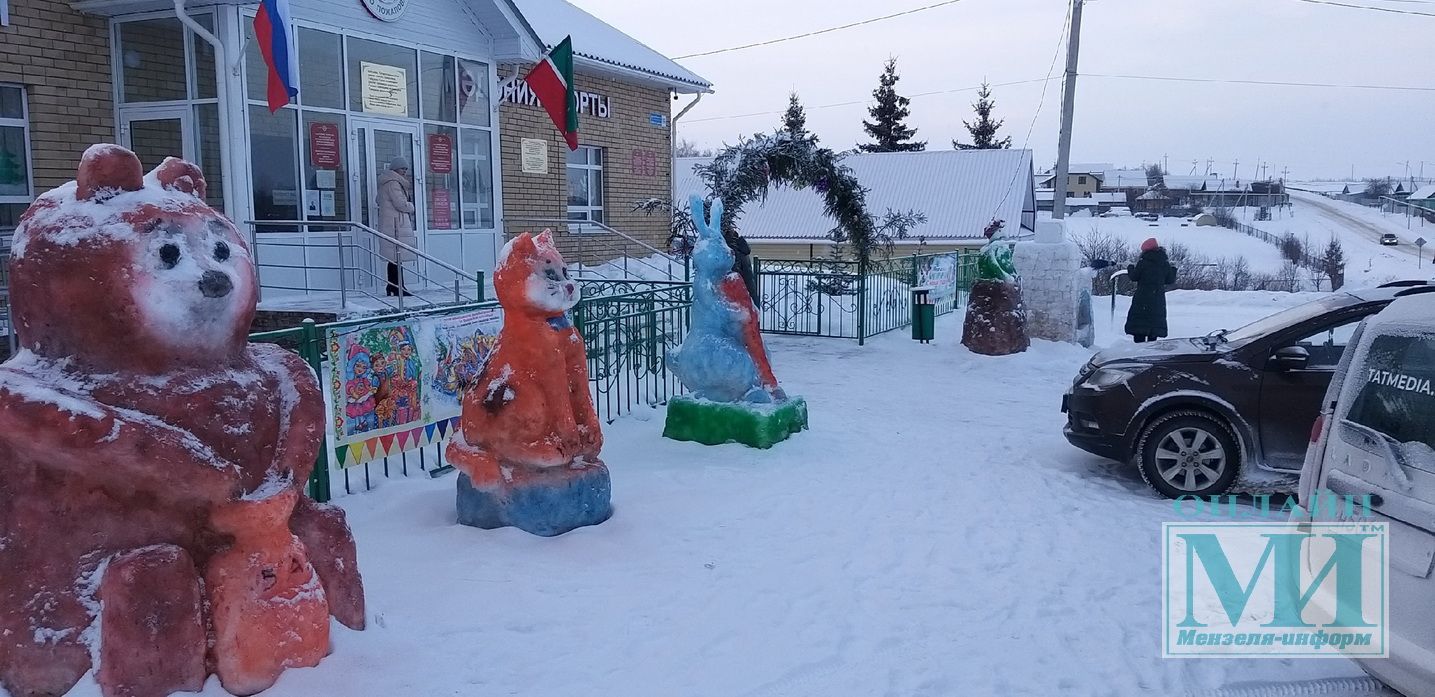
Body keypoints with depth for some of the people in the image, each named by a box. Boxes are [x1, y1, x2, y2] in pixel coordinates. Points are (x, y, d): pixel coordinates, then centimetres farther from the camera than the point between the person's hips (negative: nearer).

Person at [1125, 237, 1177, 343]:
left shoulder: (1143, 262, -10)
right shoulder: (1165, 264, 4)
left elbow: (1133, 277, -5)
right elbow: (1170, 280, 11)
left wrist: (1130, 268, 15)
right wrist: (1173, 269, 30)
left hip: (1142, 299, -4)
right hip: (1158, 301, 4)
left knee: (1138, 326, -1)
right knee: (1155, 322, 11)